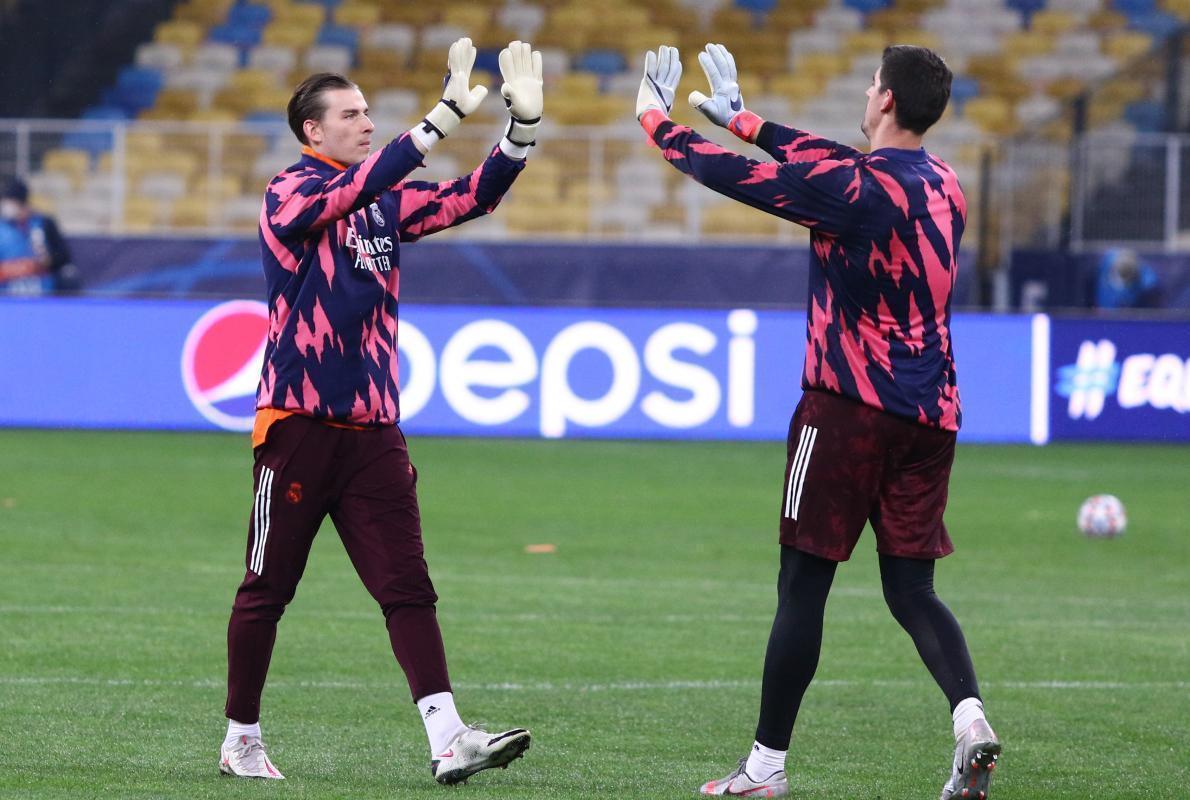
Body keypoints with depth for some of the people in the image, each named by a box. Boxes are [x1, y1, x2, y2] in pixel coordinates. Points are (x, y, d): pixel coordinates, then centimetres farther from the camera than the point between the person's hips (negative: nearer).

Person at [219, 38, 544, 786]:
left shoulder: (388, 202, 13)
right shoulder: (290, 194, -6)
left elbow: (471, 197, 5)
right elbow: (356, 188, -25)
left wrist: (523, 123, -11)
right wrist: (444, 118, -34)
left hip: (375, 429, 5)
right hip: (299, 423, -5)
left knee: (409, 589, -5)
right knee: (267, 590, 4)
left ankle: (448, 741, -14)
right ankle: (242, 739, 16)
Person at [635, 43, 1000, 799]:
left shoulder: (854, 187, -13)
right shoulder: (942, 184, 11)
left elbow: (734, 175, -8)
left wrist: (657, 119, 7)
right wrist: (744, 120, 34)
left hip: (849, 407, -6)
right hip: (931, 417, 6)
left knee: (803, 583, 2)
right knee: (912, 589, 8)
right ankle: (970, 716, -17)